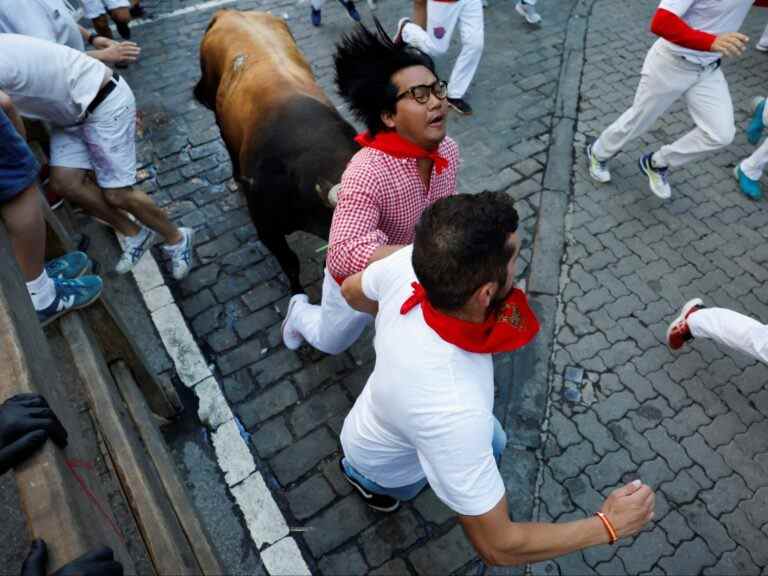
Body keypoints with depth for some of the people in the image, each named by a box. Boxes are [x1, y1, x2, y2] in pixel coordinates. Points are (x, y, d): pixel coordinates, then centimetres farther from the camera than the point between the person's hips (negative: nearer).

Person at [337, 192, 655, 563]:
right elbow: (496, 546, -36)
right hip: (389, 461, -5)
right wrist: (608, 525, -25)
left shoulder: (408, 263, -35)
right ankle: (361, 474, 61)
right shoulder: (454, 410, -52)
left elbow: (352, 291, -10)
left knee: (492, 444, 32)